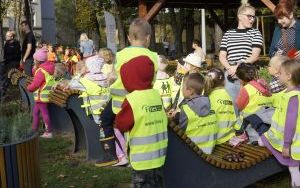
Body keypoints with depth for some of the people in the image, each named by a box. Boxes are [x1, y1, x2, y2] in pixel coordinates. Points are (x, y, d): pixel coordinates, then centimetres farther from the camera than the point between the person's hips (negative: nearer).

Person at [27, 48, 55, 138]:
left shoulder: (41, 71, -20)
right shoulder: (46, 68, 10)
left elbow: (35, 84, -20)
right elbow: (35, 74, 15)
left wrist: (28, 87, -2)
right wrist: (35, 68, -1)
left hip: (41, 96, -10)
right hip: (42, 96, 10)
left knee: (44, 113, -2)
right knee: (35, 112, 19)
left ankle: (49, 132, 6)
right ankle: (34, 130, 27)